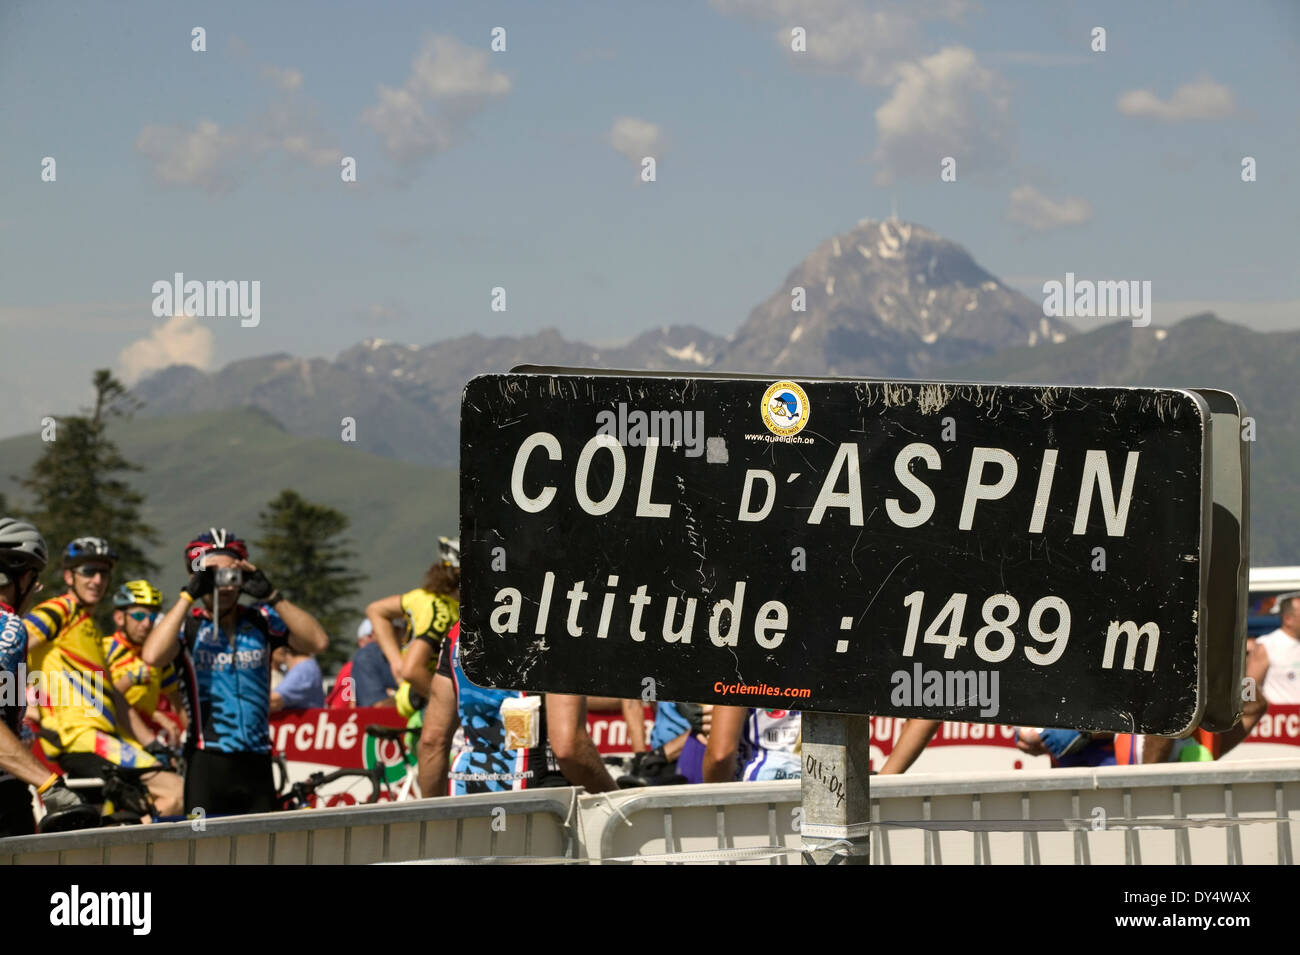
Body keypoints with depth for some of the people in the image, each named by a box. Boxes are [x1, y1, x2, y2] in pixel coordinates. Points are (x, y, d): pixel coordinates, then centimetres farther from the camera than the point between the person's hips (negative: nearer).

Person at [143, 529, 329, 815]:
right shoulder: (187, 624, 1)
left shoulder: (260, 620, 7)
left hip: (256, 765, 3)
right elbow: (153, 655, -20)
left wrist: (271, 596, -11)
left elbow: (317, 641, -5)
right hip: (206, 764, -3)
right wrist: (188, 596, -16)